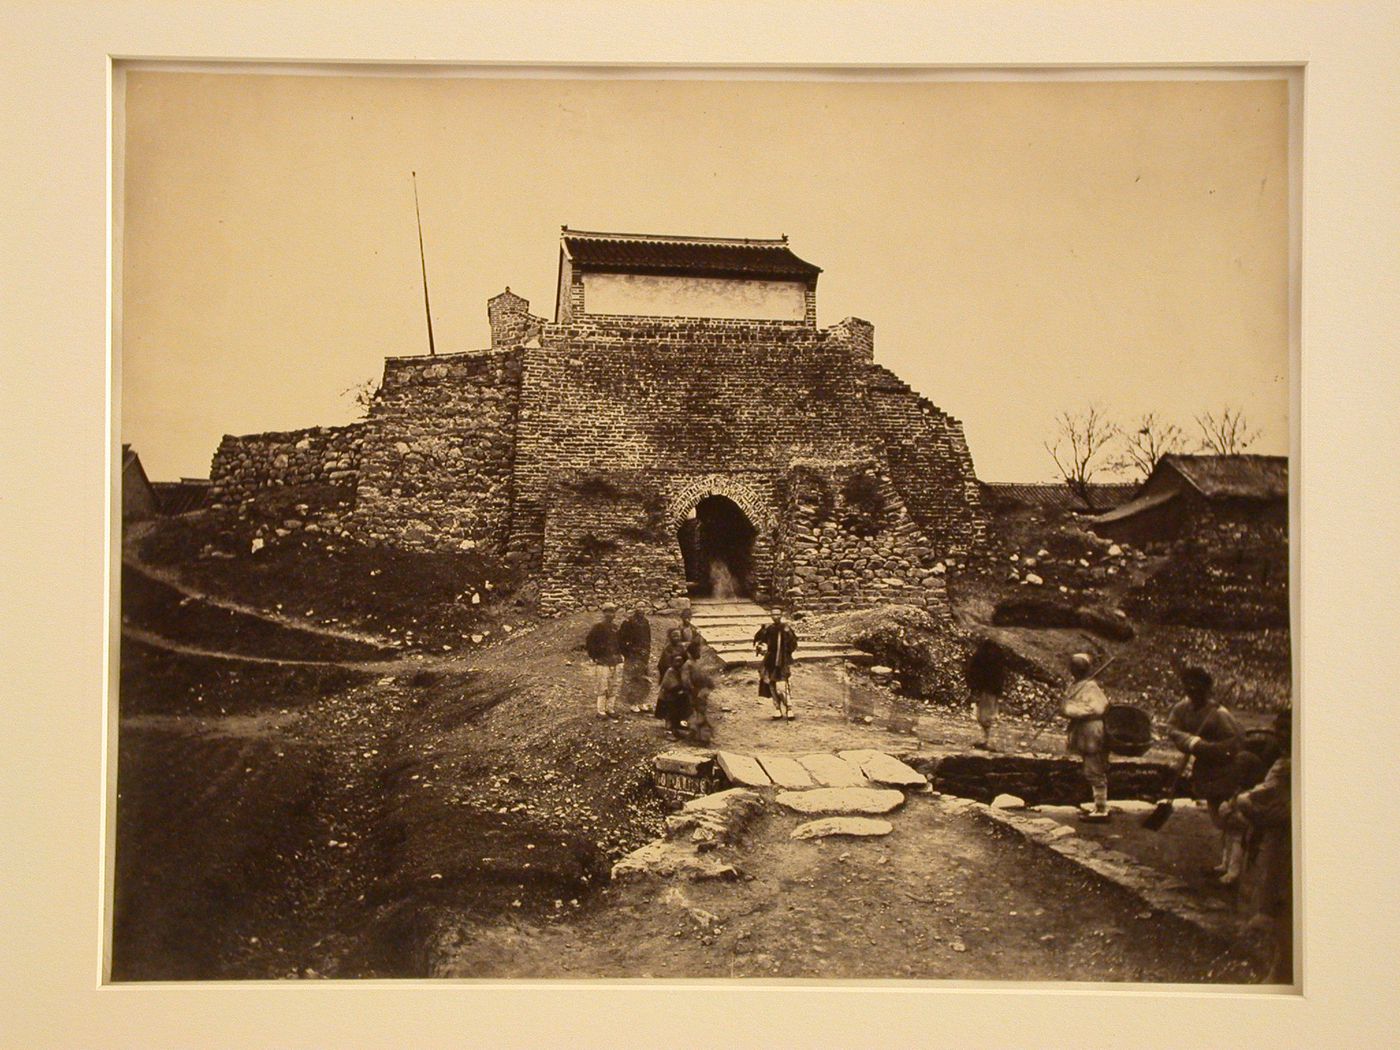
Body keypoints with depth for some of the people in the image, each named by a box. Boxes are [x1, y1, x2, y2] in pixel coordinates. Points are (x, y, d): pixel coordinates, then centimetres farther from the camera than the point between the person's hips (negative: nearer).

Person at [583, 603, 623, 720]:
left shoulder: (615, 627, 12)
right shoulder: (598, 626, -8)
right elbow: (589, 642, -7)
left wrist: (619, 655, 17)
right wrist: (593, 657, -8)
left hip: (614, 662, 6)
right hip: (602, 662, -6)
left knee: (613, 687, 8)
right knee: (602, 687, -5)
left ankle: (610, 709, 17)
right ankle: (601, 711, 2)